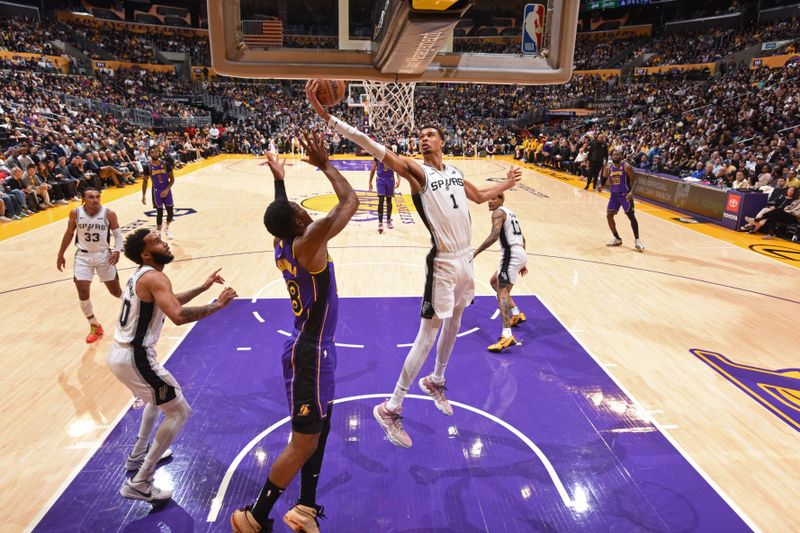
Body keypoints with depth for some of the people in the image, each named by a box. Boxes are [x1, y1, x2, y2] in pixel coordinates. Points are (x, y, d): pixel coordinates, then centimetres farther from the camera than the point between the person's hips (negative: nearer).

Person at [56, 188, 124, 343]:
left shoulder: (109, 214, -14)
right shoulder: (75, 213, -8)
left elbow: (118, 234, -4)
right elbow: (69, 234, 7)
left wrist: (117, 251, -21)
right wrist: (60, 255, 11)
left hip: (103, 255, -1)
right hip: (83, 256, 2)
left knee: (115, 291, 6)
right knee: (83, 293, -3)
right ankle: (95, 327, 15)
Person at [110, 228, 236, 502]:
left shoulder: (141, 274, 13)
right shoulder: (154, 277, -18)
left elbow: (169, 302, 29)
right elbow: (178, 316, -33)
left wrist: (203, 287, 26)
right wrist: (217, 304, -23)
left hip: (120, 353, 10)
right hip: (135, 357, -10)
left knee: (160, 397, 33)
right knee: (179, 412, 0)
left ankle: (138, 455, 45)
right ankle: (139, 483, 3)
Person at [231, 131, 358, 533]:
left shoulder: (281, 244, 3)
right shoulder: (308, 243, -21)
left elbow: (281, 213, 26)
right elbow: (350, 201, -21)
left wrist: (279, 180, 30)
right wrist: (325, 165, -11)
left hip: (313, 348, 10)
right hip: (311, 352, -10)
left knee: (320, 426, 20)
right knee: (303, 442, 3)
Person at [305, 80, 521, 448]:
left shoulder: (455, 173, 11)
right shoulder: (417, 171, -10)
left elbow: (480, 197, 31)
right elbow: (371, 146, -23)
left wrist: (507, 184, 31)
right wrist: (325, 115, -31)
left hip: (466, 258, 7)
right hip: (443, 263, -7)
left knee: (454, 321, 20)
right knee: (428, 333, -7)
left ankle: (435, 381, 43)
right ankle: (390, 409, 4)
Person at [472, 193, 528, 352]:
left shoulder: (498, 213, -4)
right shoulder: (510, 213, 25)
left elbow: (494, 236, -21)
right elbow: (522, 238, 27)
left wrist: (475, 253, -21)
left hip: (511, 254, -10)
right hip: (520, 253, 10)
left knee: (502, 293, -16)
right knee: (494, 281, 28)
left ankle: (507, 335, -29)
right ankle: (516, 314, 27)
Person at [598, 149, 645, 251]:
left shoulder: (626, 167, -11)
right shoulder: (608, 168, 2)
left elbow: (634, 180, -11)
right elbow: (604, 179, 13)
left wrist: (631, 192, -27)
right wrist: (601, 186, -11)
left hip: (625, 195, -5)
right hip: (614, 195, 5)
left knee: (631, 217, -4)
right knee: (609, 215, -3)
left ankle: (637, 240, 6)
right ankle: (617, 239, 11)